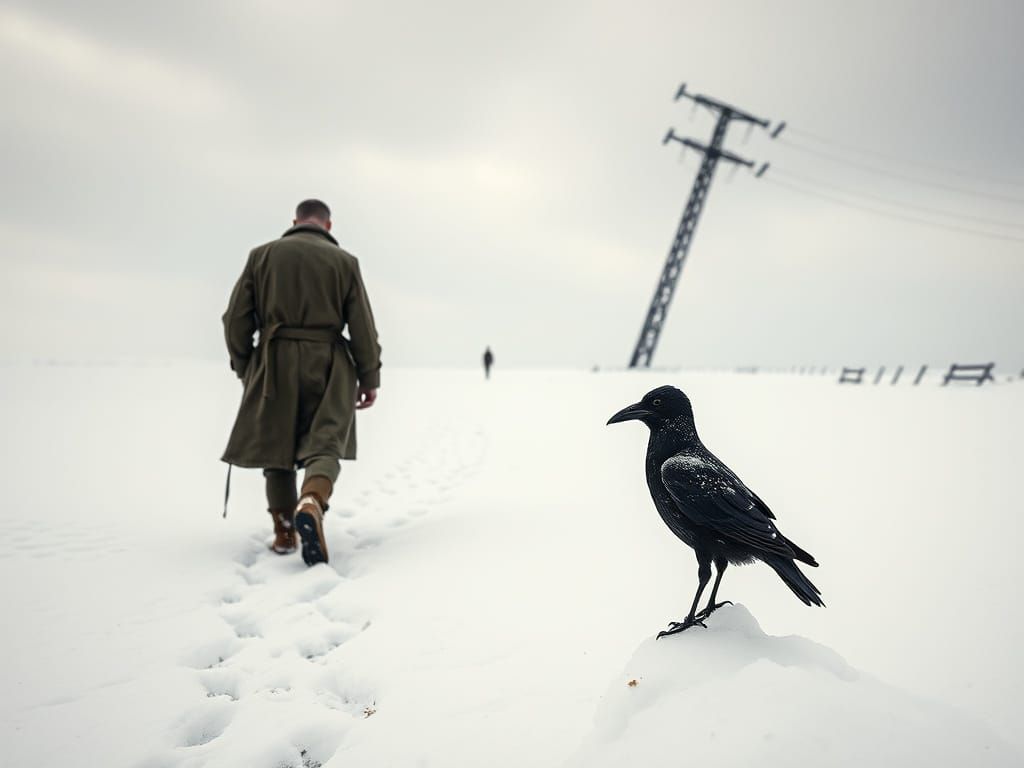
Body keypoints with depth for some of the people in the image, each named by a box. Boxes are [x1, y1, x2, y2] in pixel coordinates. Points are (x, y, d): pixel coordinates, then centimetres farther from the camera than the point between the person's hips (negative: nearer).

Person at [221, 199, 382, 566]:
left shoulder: (261, 255, 8)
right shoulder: (344, 261, 5)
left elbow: (236, 319, 6)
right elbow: (363, 326, 1)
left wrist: (244, 367, 16)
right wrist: (370, 376, 6)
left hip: (275, 362, 2)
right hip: (328, 363, -1)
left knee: (276, 444, 14)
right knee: (326, 442, 0)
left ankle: (284, 531, 20)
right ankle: (312, 502, -30)